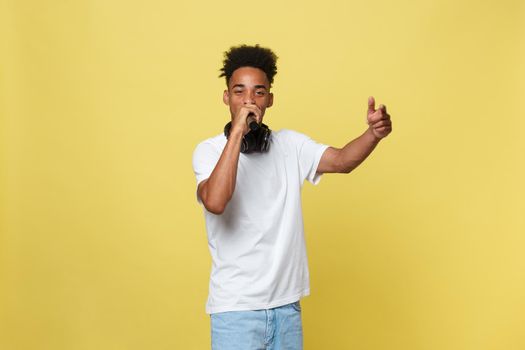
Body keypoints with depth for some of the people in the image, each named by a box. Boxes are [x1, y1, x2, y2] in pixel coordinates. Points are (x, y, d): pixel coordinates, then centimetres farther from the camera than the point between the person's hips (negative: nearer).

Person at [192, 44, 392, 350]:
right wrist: (237, 132, -26)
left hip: (287, 304, 4)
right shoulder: (209, 150, -7)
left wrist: (374, 133, -28)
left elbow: (343, 160, -9)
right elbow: (215, 203, -25)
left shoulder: (291, 144, 5)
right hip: (236, 308, -4)